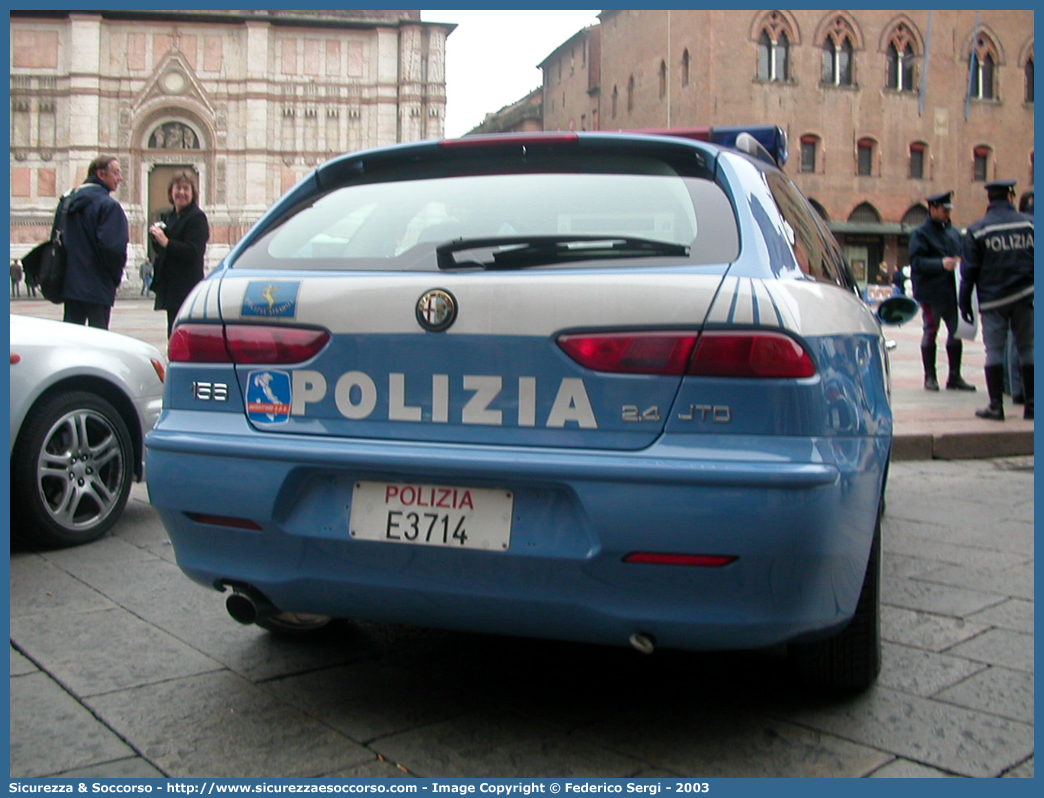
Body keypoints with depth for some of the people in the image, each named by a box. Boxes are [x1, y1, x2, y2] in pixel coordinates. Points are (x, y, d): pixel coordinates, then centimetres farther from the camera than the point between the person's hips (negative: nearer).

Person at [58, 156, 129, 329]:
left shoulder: (66, 202, 11)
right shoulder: (109, 206, -12)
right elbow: (113, 247, -21)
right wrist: (116, 276, -5)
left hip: (69, 283, 7)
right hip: (98, 287, -7)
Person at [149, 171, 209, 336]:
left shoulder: (197, 217, -7)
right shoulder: (168, 217, 18)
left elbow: (194, 251, -18)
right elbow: (161, 251, 20)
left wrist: (166, 242, -22)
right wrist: (156, 237, 0)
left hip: (186, 286, -8)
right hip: (169, 284, 8)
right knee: (173, 334, 12)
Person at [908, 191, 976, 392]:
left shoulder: (953, 232, 16)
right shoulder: (921, 233, -4)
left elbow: (963, 254, 25)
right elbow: (916, 262, -13)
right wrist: (941, 263, -24)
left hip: (952, 291, 6)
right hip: (930, 291, -6)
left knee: (956, 331, 6)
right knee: (930, 332, 0)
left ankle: (954, 377, 15)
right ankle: (930, 377, 9)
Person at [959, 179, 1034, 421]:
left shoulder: (977, 230, -3)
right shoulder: (1030, 223, 2)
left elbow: (968, 271, -2)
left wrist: (964, 303, 3)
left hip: (993, 301, -2)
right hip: (1025, 299, 2)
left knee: (994, 351, 2)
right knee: (1027, 349, 9)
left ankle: (996, 406, -1)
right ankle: (1030, 404, 13)